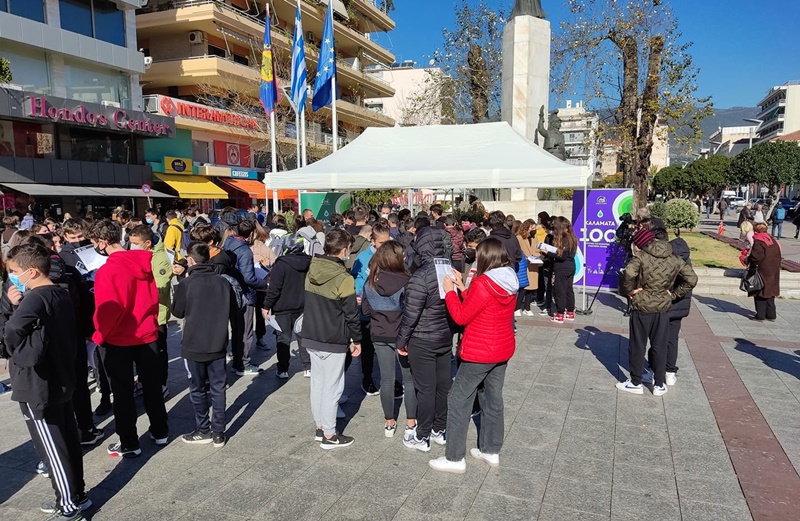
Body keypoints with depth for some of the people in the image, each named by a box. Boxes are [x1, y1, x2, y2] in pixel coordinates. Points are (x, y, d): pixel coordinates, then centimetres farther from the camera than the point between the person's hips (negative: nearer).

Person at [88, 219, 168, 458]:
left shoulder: (107, 271, -21)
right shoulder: (144, 261, -2)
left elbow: (108, 311, -19)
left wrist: (99, 335, -4)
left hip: (118, 340, -6)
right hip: (147, 334, 6)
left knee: (123, 392, 8)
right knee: (152, 385, 17)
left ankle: (129, 444, 18)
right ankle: (160, 432, 29)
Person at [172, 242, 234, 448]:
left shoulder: (186, 284, -15)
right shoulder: (223, 282, -6)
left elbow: (177, 312, -1)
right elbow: (232, 310, 5)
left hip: (194, 346, -3)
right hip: (218, 344, 3)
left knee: (198, 390, 12)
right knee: (218, 388, 10)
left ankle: (203, 431, 21)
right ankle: (218, 433, 16)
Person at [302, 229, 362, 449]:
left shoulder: (311, 271, 2)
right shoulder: (343, 279, -18)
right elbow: (350, 314, -14)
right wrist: (357, 339, -3)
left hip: (311, 337, 7)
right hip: (333, 341, -7)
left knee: (317, 383, 16)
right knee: (332, 387, 3)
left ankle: (320, 427, 28)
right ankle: (329, 435, 12)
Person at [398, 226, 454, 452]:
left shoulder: (421, 277, -23)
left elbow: (410, 314, -20)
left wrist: (401, 340, -7)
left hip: (422, 342, -7)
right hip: (446, 338, 7)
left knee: (425, 389, 5)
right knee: (444, 385, 15)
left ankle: (422, 438, 19)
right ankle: (440, 430, 31)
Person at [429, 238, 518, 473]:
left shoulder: (483, 284, -23)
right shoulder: (510, 282, 3)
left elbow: (461, 317, -16)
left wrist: (450, 291, -5)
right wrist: (463, 288, 7)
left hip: (480, 352, -9)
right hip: (503, 349, 9)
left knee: (459, 400, 2)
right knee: (493, 399, 18)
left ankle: (455, 458, 8)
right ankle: (491, 450, 31)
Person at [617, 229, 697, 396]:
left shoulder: (641, 257, -12)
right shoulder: (674, 260, 4)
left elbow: (628, 273, -30)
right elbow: (692, 279, 3)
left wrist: (630, 291, -14)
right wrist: (673, 294, 6)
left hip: (642, 307, -4)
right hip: (664, 308, 5)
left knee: (637, 346, 8)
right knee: (659, 346, 14)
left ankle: (635, 383, 16)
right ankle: (659, 385, 21)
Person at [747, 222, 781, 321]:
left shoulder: (758, 242, -16)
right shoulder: (773, 241, 9)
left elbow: (756, 257, -25)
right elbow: (778, 256, 12)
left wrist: (747, 260, -8)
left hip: (762, 272, -7)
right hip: (773, 274, 7)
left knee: (760, 294, 2)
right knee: (770, 294, 16)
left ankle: (760, 315, 4)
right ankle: (771, 315, 21)